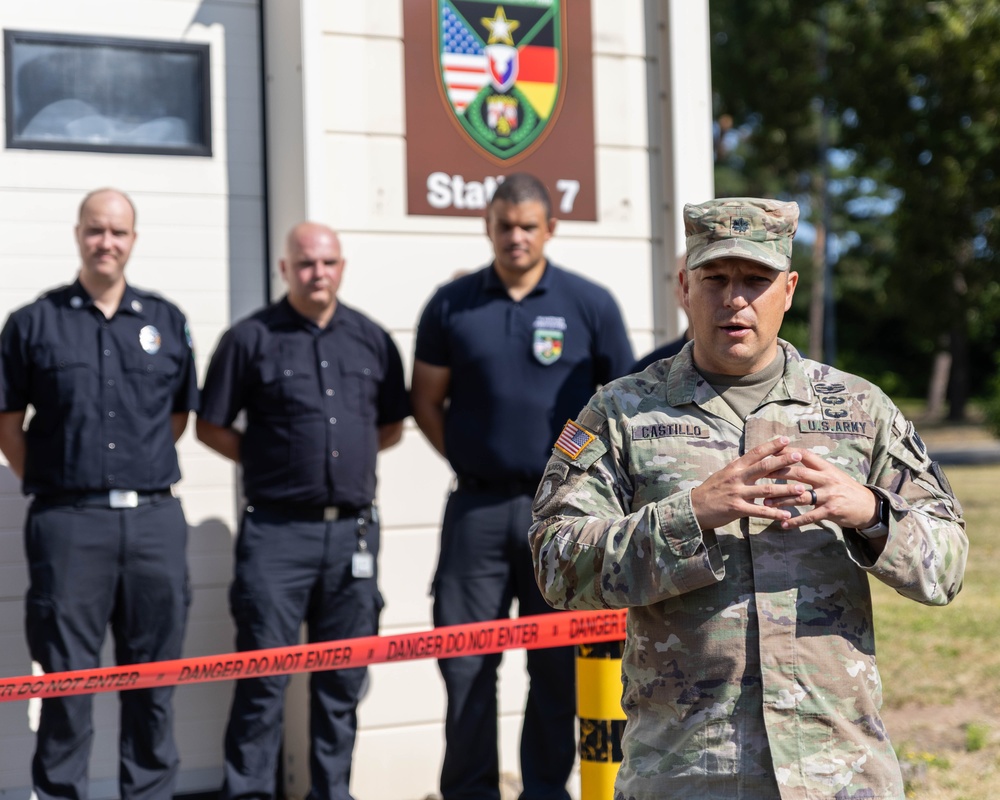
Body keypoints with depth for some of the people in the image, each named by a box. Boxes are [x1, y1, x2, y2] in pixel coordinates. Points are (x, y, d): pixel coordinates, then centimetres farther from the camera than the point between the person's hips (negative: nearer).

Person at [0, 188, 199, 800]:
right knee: (67, 676, 3)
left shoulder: (167, 322, 11)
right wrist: (50, 484, 2)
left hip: (155, 520, 3)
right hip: (69, 521, -2)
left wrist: (142, 474, 12)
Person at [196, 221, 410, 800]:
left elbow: (392, 426, 19)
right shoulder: (251, 339, 0)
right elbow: (212, 427, 4)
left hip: (353, 529, 4)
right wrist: (271, 463, -1)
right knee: (264, 674, -3)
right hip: (277, 530, -3)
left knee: (344, 677, 10)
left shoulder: (371, 339, 11)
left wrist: (345, 459, 7)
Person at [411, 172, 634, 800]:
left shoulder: (590, 304, 3)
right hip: (478, 507, 1)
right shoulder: (452, 305, 6)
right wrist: (466, 458, 1)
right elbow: (427, 399, 11)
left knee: (559, 663, 5)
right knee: (465, 659, 2)